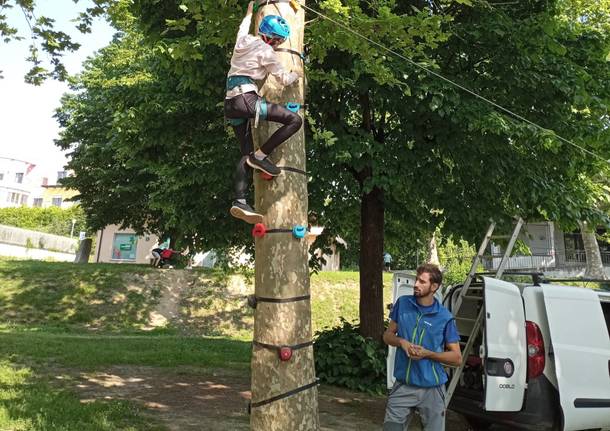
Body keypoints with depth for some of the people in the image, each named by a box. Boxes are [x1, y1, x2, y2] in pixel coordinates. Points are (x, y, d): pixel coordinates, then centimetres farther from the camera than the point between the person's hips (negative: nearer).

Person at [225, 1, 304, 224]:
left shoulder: (243, 40, 19)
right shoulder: (266, 51, -1)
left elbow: (244, 27, 44)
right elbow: (284, 79, 5)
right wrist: (297, 74, 26)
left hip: (230, 103, 9)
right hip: (246, 99, -9)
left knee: (247, 154, 9)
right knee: (294, 120, -9)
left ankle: (240, 201, -4)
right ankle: (261, 155, -9)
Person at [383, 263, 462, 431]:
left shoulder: (445, 317, -8)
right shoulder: (402, 304, -1)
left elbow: (457, 358, -3)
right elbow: (388, 335, 9)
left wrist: (427, 354, -17)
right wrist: (401, 342, -13)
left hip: (432, 389, -1)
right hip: (403, 385, 2)